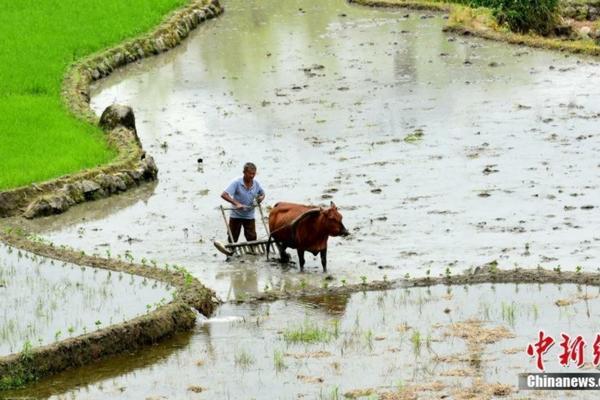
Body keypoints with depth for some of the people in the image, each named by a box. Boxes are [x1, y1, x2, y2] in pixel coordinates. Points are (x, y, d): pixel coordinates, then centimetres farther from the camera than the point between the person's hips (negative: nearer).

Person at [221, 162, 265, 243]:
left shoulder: (256, 184, -4)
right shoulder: (237, 183, -18)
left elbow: (262, 194, 17)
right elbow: (224, 195, -27)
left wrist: (261, 198, -9)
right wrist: (237, 203, -37)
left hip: (249, 216, 3)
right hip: (236, 215, -3)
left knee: (252, 238, -1)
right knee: (232, 239, 6)